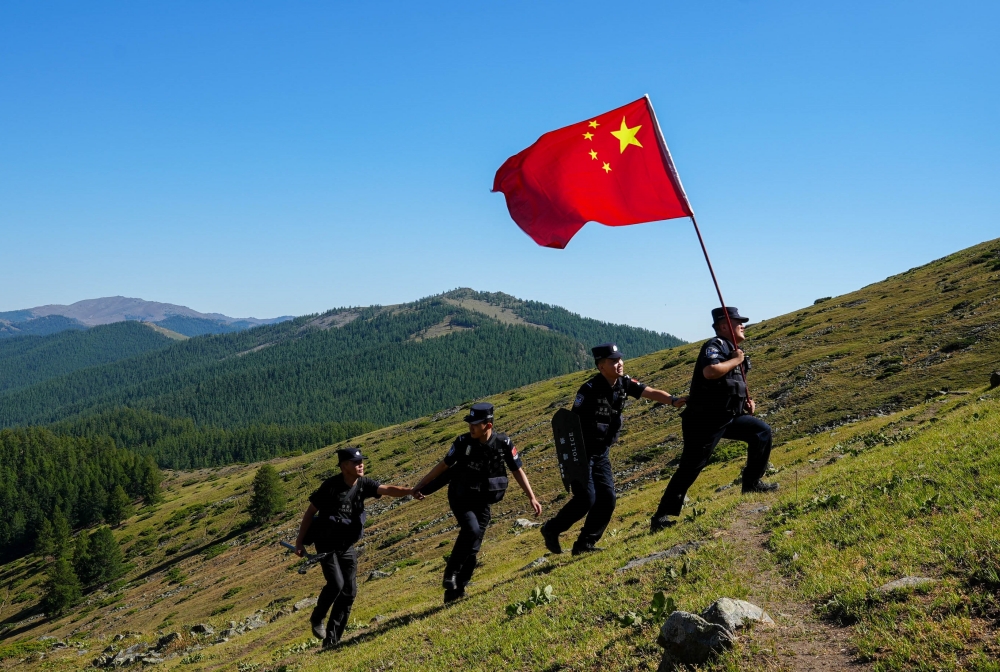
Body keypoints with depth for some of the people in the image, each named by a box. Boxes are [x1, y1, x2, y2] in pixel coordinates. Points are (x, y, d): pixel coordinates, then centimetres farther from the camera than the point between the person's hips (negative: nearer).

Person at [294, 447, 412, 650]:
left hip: (347, 547, 5)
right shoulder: (331, 486, -19)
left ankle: (332, 639, 12)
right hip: (327, 545, -5)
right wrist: (300, 541, -12)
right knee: (336, 584, -19)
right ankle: (316, 619, 8)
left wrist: (409, 491, -41)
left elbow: (388, 490, -22)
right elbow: (310, 512, -11)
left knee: (349, 591, 2)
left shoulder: (363, 484, -7)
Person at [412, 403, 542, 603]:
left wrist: (532, 498, -6)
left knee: (473, 548, 1)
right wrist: (420, 486, 2)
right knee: (472, 530, -29)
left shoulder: (504, 443, -13)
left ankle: (457, 589, 17)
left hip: (482, 502, 2)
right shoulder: (463, 442, -14)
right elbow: (443, 465, -1)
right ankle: (451, 573, -14)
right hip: (461, 499, -2)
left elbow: (518, 471, -2)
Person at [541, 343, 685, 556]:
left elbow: (651, 392, -11)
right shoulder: (590, 390, -22)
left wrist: (673, 400, -31)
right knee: (586, 498, -13)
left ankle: (584, 544, 11)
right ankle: (551, 529, 9)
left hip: (601, 454, 7)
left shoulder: (624, 384, -3)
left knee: (607, 498, 0)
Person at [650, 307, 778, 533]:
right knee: (690, 468, -10)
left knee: (762, 431, 6)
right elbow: (710, 372, -33)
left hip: (728, 417, 9)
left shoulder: (733, 350, 17)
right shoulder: (715, 345, -12)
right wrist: (734, 361, -18)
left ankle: (752, 483, 16)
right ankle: (662, 516, -5)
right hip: (704, 420, -9)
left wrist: (746, 401, 11)